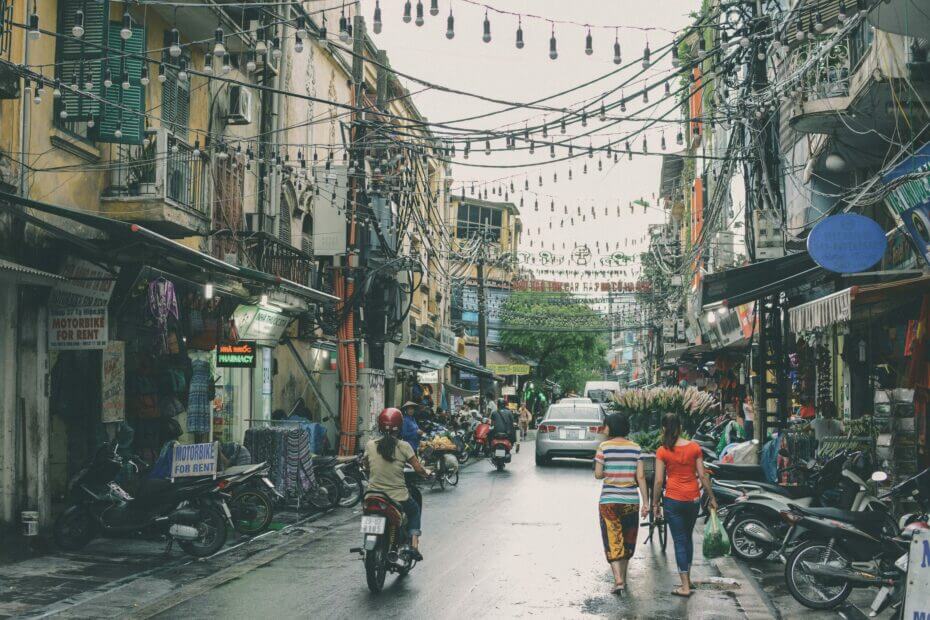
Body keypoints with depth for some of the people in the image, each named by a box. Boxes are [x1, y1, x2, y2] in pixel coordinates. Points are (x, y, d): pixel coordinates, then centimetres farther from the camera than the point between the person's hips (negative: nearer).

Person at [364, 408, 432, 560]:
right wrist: (426, 473, 16)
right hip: (398, 498, -2)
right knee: (415, 510, 28)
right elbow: (418, 469, -6)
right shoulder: (403, 446, -10)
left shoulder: (370, 445, -3)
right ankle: (414, 544, 11)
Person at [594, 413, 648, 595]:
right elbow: (641, 477, -2)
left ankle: (618, 579, -13)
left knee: (613, 541, 2)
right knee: (627, 540, 17)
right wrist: (646, 502, 1)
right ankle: (623, 578, 27)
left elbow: (597, 474, -7)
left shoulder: (604, 447, -7)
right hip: (631, 500, 3)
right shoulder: (635, 448, 1)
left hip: (608, 500, -3)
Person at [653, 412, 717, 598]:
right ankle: (688, 578, 32)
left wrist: (655, 504, 1)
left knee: (679, 541, 3)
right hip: (693, 498, 3)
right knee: (688, 537, 21)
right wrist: (712, 498, 9)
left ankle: (685, 586, 1)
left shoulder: (662, 451, -8)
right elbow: (702, 476, 0)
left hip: (673, 500, -3)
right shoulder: (694, 448, -1)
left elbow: (659, 481, -8)